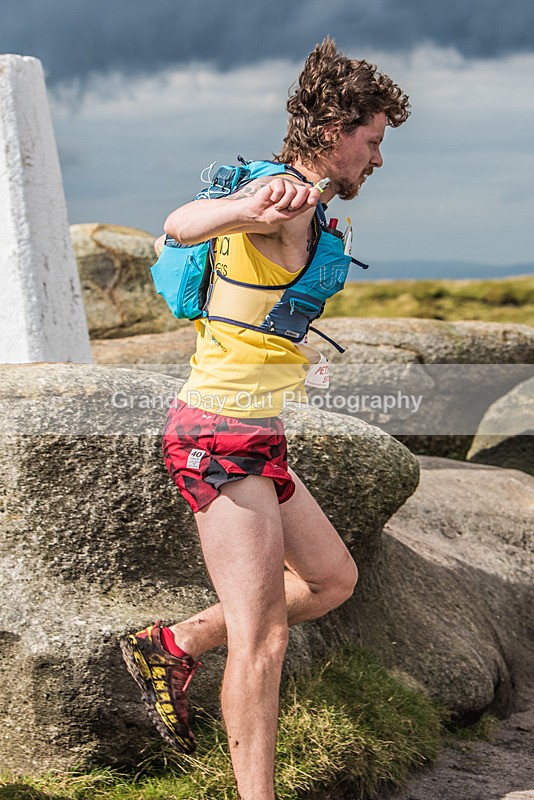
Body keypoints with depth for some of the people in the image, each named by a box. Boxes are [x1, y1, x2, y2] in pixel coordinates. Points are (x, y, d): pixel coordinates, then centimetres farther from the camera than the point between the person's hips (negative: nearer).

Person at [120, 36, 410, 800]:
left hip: (251, 440, 10)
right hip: (223, 436, -10)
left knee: (333, 578, 17)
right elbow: (180, 223, -38)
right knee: (263, 636, -8)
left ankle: (173, 646, 21)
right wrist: (252, 208, -58)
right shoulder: (287, 199, -16)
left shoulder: (290, 197, 15)